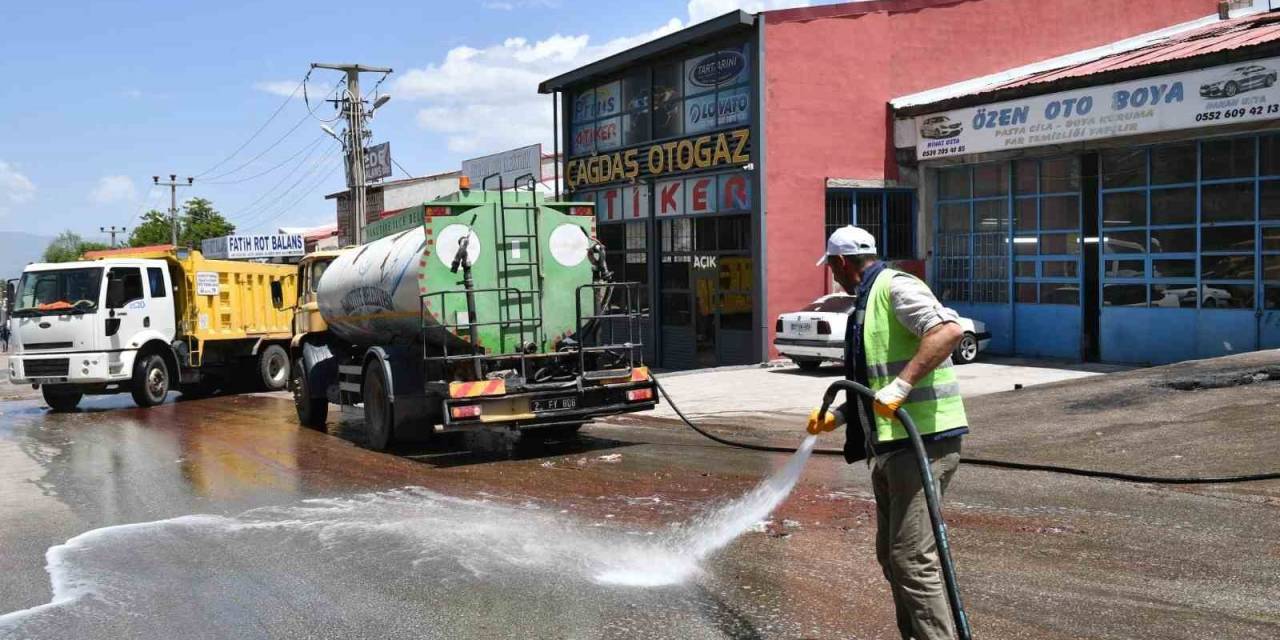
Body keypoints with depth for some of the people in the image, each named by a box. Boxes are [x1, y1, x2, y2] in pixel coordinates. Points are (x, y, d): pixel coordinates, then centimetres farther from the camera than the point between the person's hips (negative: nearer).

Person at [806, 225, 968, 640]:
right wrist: (837, 416, 26)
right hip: (890, 446, 11)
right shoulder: (867, 303, 22)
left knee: (912, 559, -12)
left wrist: (901, 384, -30)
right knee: (890, 555, 15)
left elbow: (949, 330, -27)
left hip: (922, 440, -11)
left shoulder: (895, 287, -9)